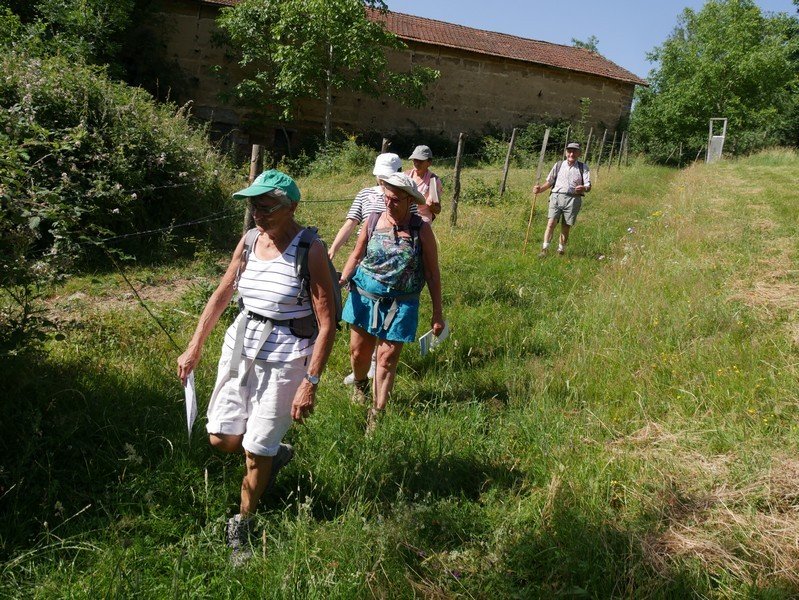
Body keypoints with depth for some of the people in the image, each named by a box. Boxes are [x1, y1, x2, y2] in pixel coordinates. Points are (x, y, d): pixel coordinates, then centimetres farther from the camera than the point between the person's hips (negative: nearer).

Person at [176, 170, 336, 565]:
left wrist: (310, 383, -20)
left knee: (256, 451, 3)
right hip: (241, 346, 6)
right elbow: (221, 295, 13)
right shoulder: (249, 242, 2)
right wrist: (194, 347, 12)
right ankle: (276, 455, 41)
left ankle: (241, 528, 27)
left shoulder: (310, 251, -16)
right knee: (221, 439, 10)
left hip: (284, 358, -6)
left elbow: (327, 323, -17)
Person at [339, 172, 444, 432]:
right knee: (359, 351, 14)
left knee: (388, 358, 0)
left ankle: (376, 413, 13)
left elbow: (432, 273, -4)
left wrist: (437, 313, -3)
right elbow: (356, 256, 8)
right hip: (365, 297, 3)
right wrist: (342, 280, -11)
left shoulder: (421, 229, -9)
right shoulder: (373, 221, -4)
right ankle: (360, 385, 47)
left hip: (400, 304, -2)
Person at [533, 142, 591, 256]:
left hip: (573, 199, 0)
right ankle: (544, 249, -13)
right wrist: (540, 189, -1)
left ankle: (561, 250, 13)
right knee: (551, 223, -13)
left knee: (566, 227, 2)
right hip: (556, 196, 0)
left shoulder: (583, 167, 9)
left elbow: (588, 186, 0)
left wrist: (583, 188, -23)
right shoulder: (559, 165, 14)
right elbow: (549, 182, 17)